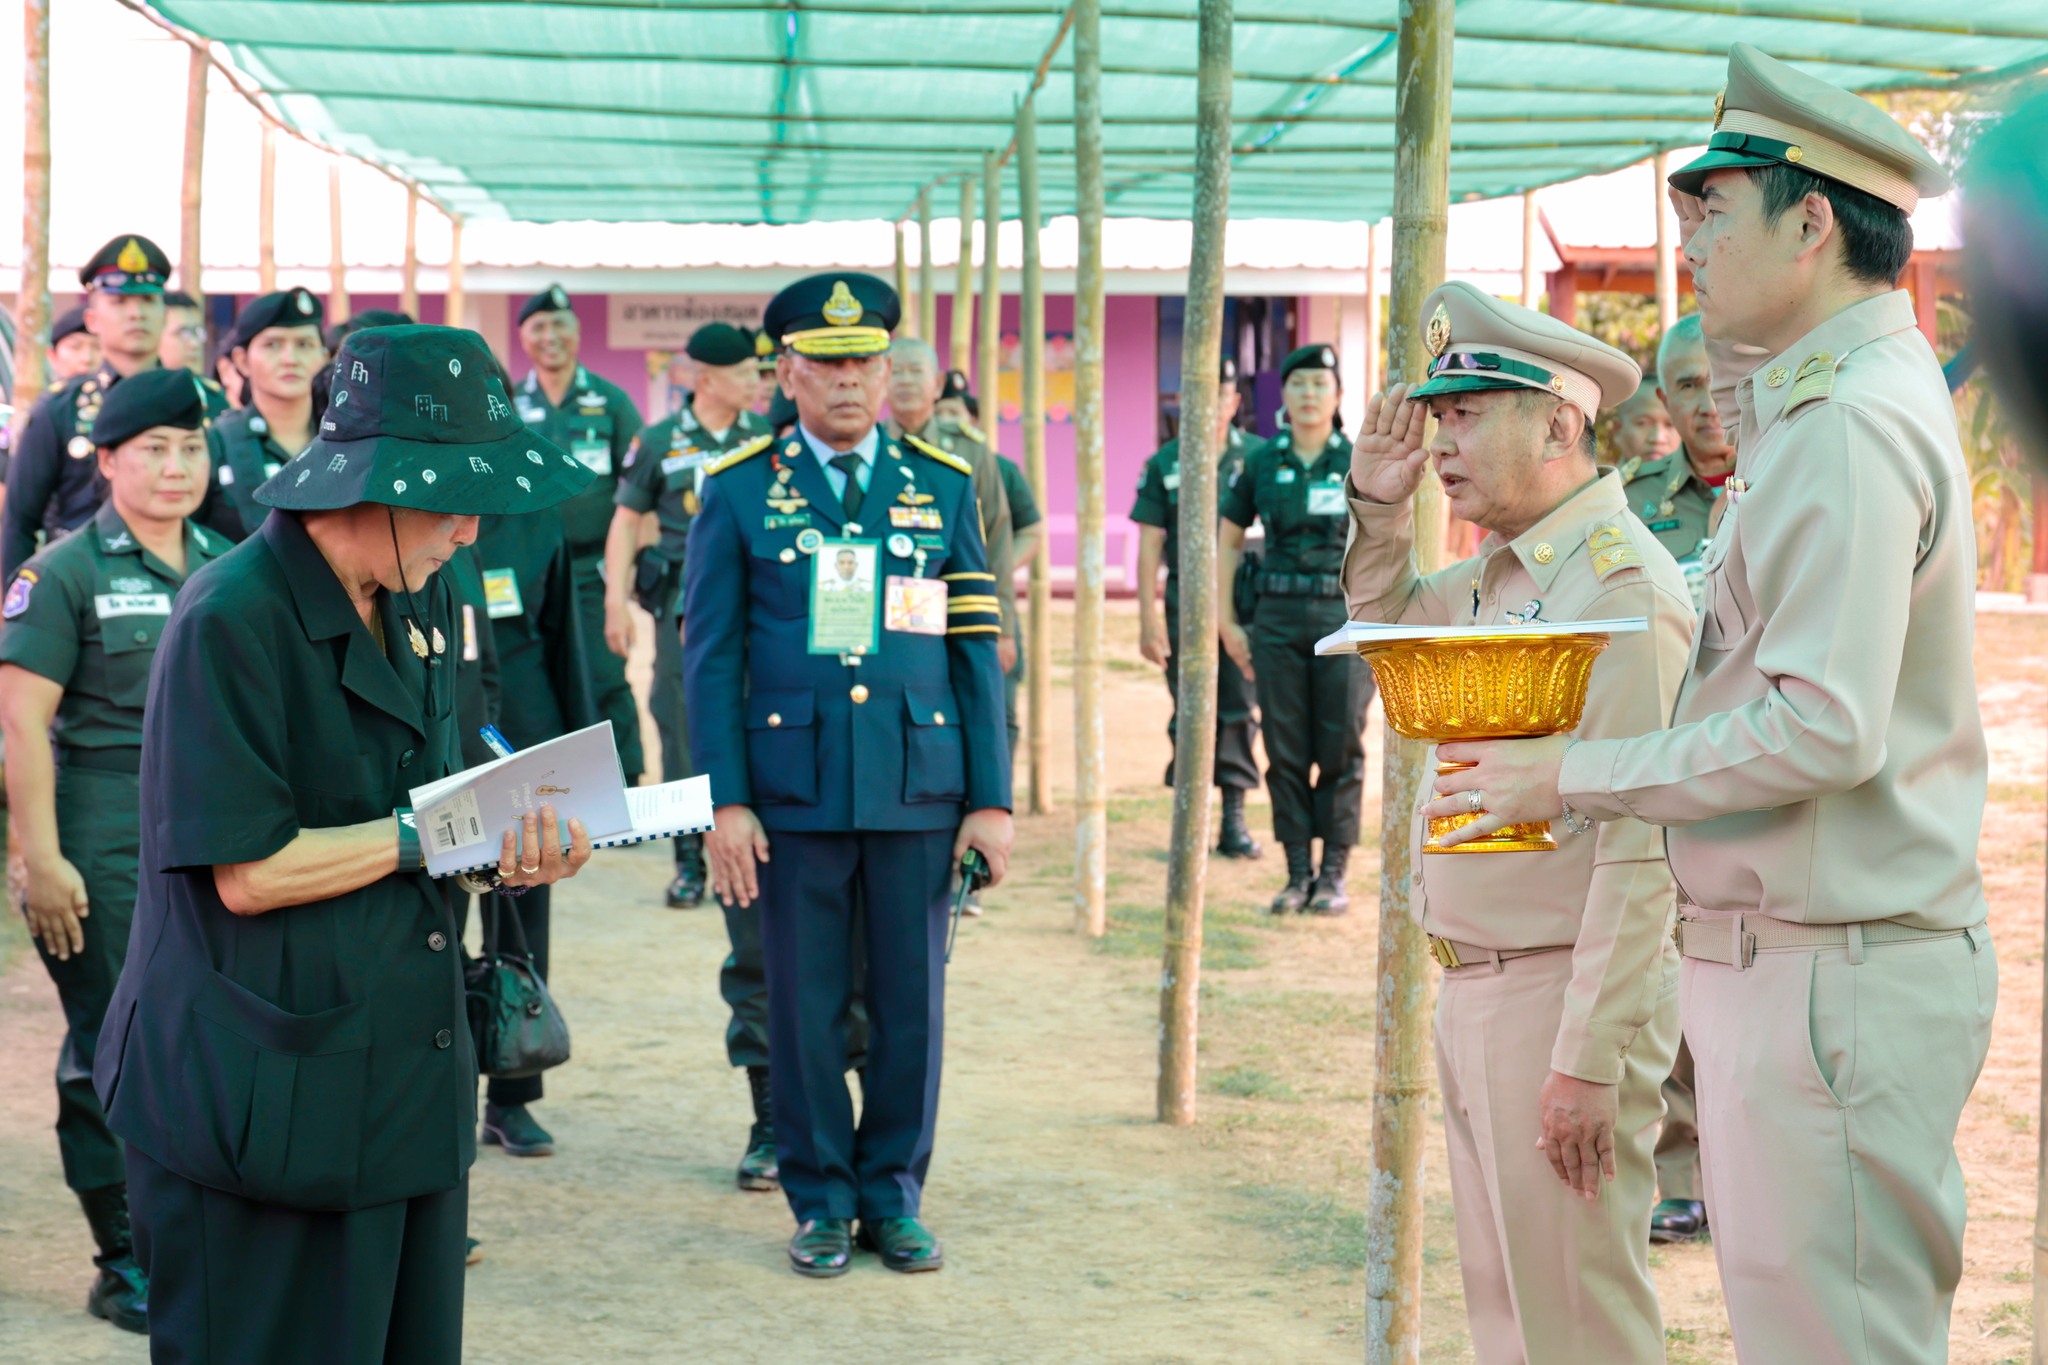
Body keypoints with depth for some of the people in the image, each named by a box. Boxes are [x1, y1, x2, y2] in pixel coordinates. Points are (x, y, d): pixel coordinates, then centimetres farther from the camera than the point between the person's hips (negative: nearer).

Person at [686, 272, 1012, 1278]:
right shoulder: (739, 492, 3)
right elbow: (712, 657, 1)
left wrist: (992, 798, 2)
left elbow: (975, 650, 7)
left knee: (911, 999, 5)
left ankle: (893, 1194, 19)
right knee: (805, 1003, 4)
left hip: (918, 785, 2)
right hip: (793, 788, -1)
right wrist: (726, 800, -6)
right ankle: (821, 1198, 17)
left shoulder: (943, 486, 8)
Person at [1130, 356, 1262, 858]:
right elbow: (1149, 544, 2)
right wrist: (1147, 619, -4)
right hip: (1186, 604, 0)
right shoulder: (1164, 465, 4)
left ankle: (1234, 821, 8)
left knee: (1237, 713, 0)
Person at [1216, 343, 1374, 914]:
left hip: (1345, 616, -2)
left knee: (1341, 750, -2)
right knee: (1285, 751, 3)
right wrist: (1226, 622, 7)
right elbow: (1227, 541, 14)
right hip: (1278, 618, 2)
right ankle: (1297, 873, 10)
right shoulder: (1261, 463, 6)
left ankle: (1334, 875, 6)